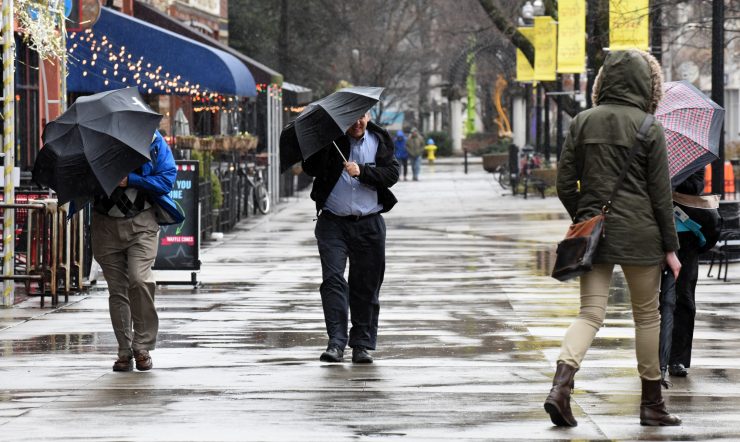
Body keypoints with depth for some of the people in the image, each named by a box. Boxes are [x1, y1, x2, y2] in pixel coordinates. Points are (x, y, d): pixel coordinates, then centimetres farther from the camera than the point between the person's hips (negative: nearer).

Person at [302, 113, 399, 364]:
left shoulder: (379, 140, 5)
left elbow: (391, 174, -5)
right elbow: (310, 169, -7)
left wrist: (362, 171, -19)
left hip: (369, 224, 2)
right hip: (333, 223, -2)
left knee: (366, 285, 5)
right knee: (333, 279, -12)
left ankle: (362, 345, 13)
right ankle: (336, 342, -12)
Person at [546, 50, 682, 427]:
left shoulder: (582, 123, 3)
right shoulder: (649, 128, -7)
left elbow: (565, 184, 3)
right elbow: (661, 193, -5)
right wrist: (670, 247, 1)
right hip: (638, 233, -3)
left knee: (590, 313, 3)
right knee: (647, 316, 10)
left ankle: (560, 387, -20)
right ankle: (651, 404, 18)